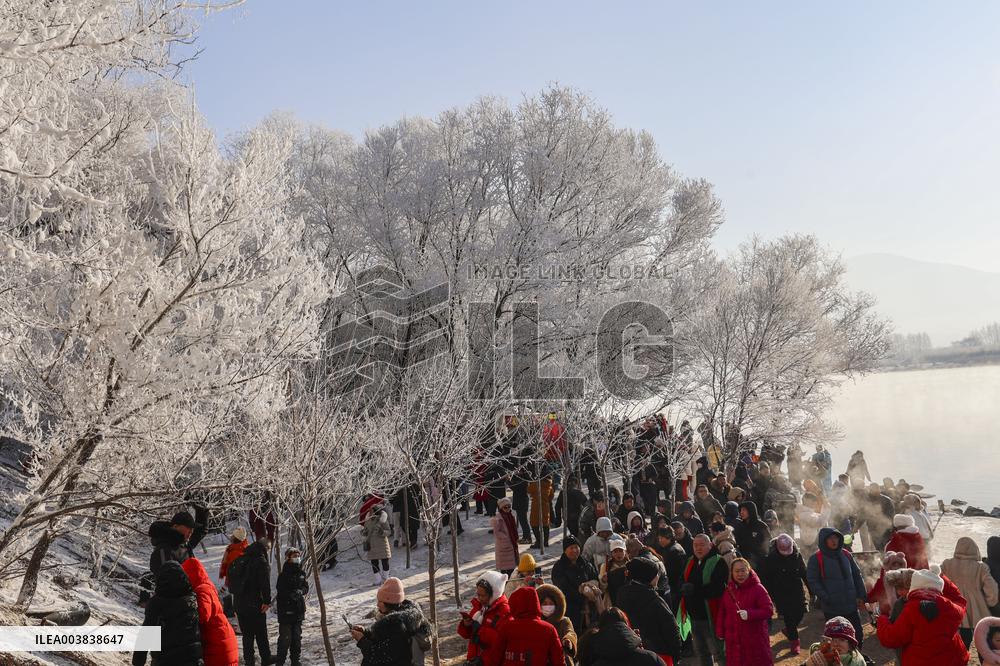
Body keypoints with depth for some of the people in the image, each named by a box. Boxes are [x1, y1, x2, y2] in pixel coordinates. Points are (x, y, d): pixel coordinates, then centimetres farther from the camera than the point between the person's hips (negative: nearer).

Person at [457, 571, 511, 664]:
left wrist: (479, 629, -27)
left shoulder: (504, 610, -15)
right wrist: (466, 625, -10)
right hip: (475, 658, 7)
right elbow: (467, 634, 13)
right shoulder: (478, 605, 8)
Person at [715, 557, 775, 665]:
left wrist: (750, 614, -28)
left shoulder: (757, 588, -9)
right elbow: (722, 613, 13)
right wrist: (720, 632, 9)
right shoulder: (729, 591, 8)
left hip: (755, 639, -5)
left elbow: (769, 609, -16)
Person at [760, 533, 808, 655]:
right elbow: (766, 580, -12)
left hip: (797, 592, 3)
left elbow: (804, 573, 3)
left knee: (800, 613, 5)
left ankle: (788, 630, 34)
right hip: (781, 594, -3)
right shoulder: (770, 559, -16)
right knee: (789, 617, -4)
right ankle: (794, 641, 14)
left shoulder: (797, 556, -6)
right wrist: (770, 597, -14)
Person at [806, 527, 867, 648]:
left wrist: (862, 595, 5)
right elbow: (812, 581, -10)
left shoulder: (846, 554, 6)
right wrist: (826, 598, -17)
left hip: (851, 605, 4)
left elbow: (857, 575, 12)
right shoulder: (816, 559, -8)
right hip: (831, 609, -4)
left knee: (858, 634, 13)